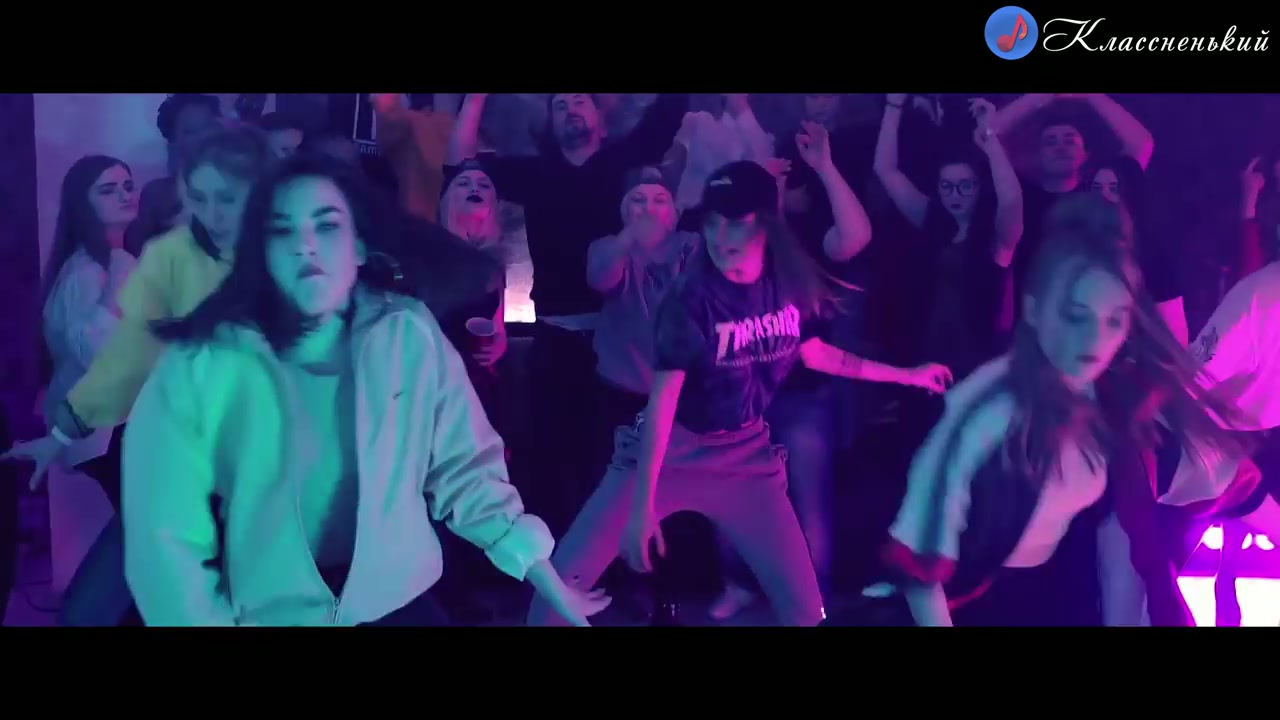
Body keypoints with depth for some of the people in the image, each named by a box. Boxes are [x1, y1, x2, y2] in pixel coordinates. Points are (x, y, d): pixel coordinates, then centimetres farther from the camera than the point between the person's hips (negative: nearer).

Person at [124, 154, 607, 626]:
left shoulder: (412, 337, -5)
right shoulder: (201, 364, -12)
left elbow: (464, 469, 0)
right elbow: (165, 538, -11)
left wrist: (549, 582, -2)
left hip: (396, 603, 0)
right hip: (266, 614, 0)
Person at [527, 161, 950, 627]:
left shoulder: (790, 286, -7)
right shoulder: (691, 298, -20)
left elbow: (813, 353, 12)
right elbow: (662, 400, -24)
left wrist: (905, 374, 17)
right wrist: (641, 503, -30)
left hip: (746, 457, 4)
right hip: (667, 452, -3)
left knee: (806, 607, 0)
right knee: (560, 582, -11)